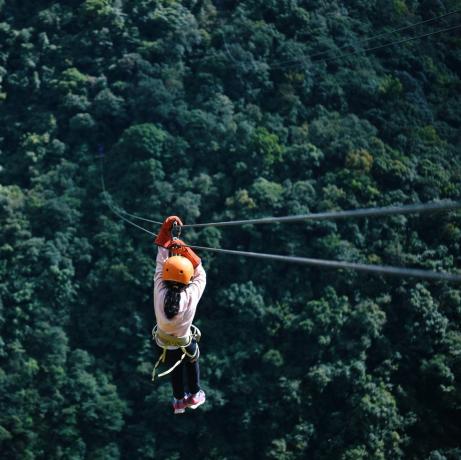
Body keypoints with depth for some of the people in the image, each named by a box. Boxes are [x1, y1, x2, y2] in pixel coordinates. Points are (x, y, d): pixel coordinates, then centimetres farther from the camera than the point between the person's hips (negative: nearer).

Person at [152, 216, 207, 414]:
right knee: (192, 363, 32)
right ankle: (194, 395, 49)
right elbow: (200, 276, -19)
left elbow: (161, 263, -24)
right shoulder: (190, 297, -39)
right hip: (185, 344, -2)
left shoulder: (160, 293, -35)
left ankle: (179, 400, 49)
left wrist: (166, 231, -22)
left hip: (165, 344, 2)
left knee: (175, 370, 30)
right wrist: (186, 251, -23)